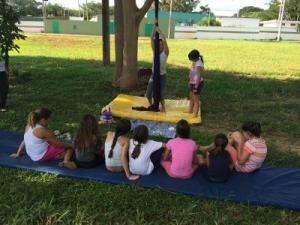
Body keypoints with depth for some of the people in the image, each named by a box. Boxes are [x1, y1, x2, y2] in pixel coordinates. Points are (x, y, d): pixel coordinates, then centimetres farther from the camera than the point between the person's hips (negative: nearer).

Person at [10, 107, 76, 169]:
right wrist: (70, 145, 2)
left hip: (32, 156, 9)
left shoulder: (29, 126, 3)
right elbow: (58, 144, -11)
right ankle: (66, 161, -31)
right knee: (69, 149, -5)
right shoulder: (44, 131, -19)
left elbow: (24, 142, 13)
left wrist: (18, 154, 24)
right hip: (42, 156, -8)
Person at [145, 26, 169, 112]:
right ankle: (151, 105, 30)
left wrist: (159, 31, -20)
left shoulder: (165, 53, -7)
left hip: (162, 76, -4)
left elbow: (164, 40, -20)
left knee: (160, 94, -2)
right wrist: (154, 29, -13)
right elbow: (152, 39, -5)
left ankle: (163, 107, 22)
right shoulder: (155, 51, 4)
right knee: (148, 94, 5)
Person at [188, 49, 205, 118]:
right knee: (191, 98, 23)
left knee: (196, 100, 4)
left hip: (197, 83, -10)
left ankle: (195, 114, 17)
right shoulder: (194, 62, 1)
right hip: (192, 83, 10)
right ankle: (190, 111, 41)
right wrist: (189, 81, 19)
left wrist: (196, 87, -22)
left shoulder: (198, 65, -26)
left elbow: (199, 76, -25)